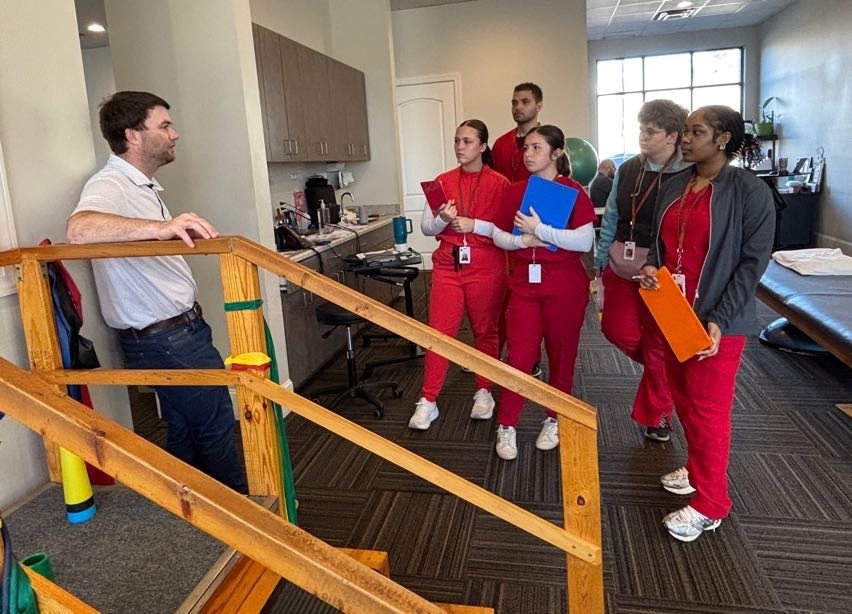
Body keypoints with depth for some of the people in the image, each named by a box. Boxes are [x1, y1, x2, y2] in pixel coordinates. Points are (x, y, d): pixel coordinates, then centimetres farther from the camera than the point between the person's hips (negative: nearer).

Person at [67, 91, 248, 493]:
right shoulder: (110, 185, -17)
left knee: (185, 435, 18)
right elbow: (79, 230, -41)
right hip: (166, 339, -10)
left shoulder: (143, 186, 16)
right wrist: (161, 227, -51)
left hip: (178, 330, 10)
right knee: (217, 430, 2)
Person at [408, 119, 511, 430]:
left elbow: (508, 229, -7)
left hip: (486, 268, -2)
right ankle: (428, 402, 10)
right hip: (447, 265, 2)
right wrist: (443, 219, -15)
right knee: (439, 332, 2)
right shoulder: (443, 181, 7)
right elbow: (426, 227, 5)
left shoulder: (499, 184, -3)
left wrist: (474, 224, -18)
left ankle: (484, 392, 29)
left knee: (485, 331, 11)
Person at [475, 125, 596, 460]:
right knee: (519, 355, 2)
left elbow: (585, 241, -16)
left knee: (561, 354, 9)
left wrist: (539, 229, -20)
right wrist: (522, 240, -13)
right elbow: (498, 235, 7)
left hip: (564, 284, -2)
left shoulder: (573, 191, -6)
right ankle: (507, 426, 13)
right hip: (524, 281, 3)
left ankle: (555, 420, 27)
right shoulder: (515, 191, 7)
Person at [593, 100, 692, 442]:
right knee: (618, 331, 4)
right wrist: (600, 261, 10)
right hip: (622, 266, 5)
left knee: (659, 345, 7)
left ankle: (656, 416, 29)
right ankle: (661, 371, 36)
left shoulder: (689, 175, -11)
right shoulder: (628, 169, 6)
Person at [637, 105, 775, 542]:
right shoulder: (674, 186, 7)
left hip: (716, 318, -6)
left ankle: (709, 505, 16)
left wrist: (719, 319, -20)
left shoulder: (749, 190, -12)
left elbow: (754, 260, -13)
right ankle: (698, 469, 39)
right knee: (683, 398, 18)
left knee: (708, 407, 2)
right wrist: (651, 266, -7)